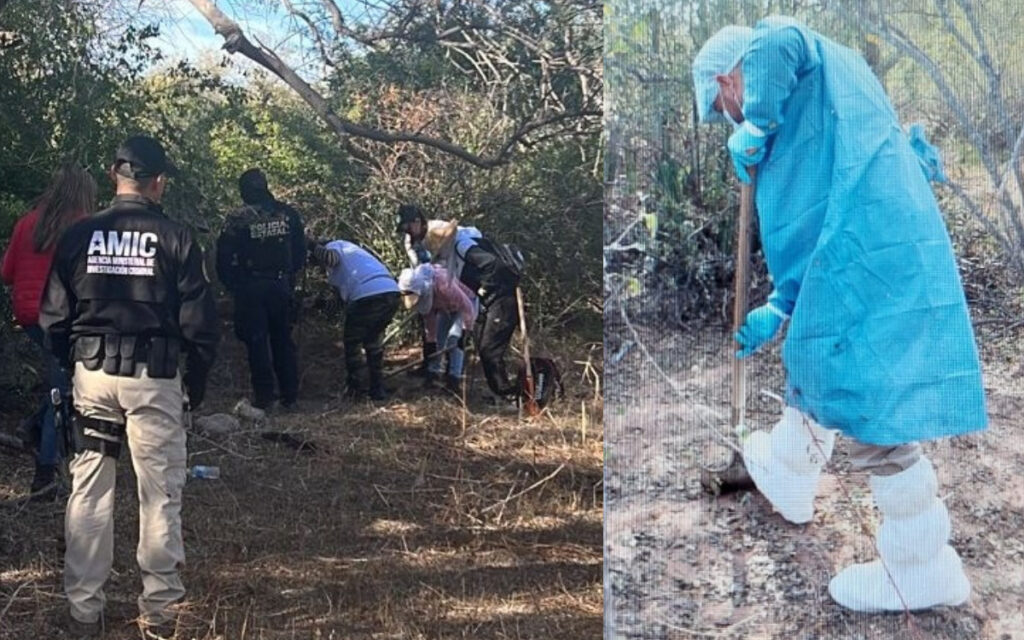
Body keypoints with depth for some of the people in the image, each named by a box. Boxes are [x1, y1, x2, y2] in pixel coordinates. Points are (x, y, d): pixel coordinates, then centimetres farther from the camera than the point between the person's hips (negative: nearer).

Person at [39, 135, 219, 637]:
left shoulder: (79, 235, 1)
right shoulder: (175, 238, -5)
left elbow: (53, 317, 3)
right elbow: (199, 323, -5)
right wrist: (195, 385, 7)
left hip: (92, 374, 3)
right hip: (154, 379, -2)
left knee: (88, 494, 11)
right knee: (159, 496, 7)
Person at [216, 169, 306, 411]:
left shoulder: (237, 220, -9)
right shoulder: (287, 214, 1)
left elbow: (224, 259, -6)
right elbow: (301, 253, 7)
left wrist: (233, 285, 9)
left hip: (251, 289, -3)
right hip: (282, 287, 3)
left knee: (257, 342, 4)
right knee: (283, 340, 12)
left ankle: (264, 396, 2)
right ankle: (289, 397, 13)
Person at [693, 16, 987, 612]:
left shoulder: (790, 50, 3)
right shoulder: (804, 102, 28)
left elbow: (778, 44, -26)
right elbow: (814, 224, 28)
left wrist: (756, 125, -12)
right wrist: (780, 308, 25)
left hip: (865, 259, -10)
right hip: (866, 254, 10)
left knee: (871, 408, -5)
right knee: (811, 366, 27)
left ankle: (923, 571, 5)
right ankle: (789, 477, 50)